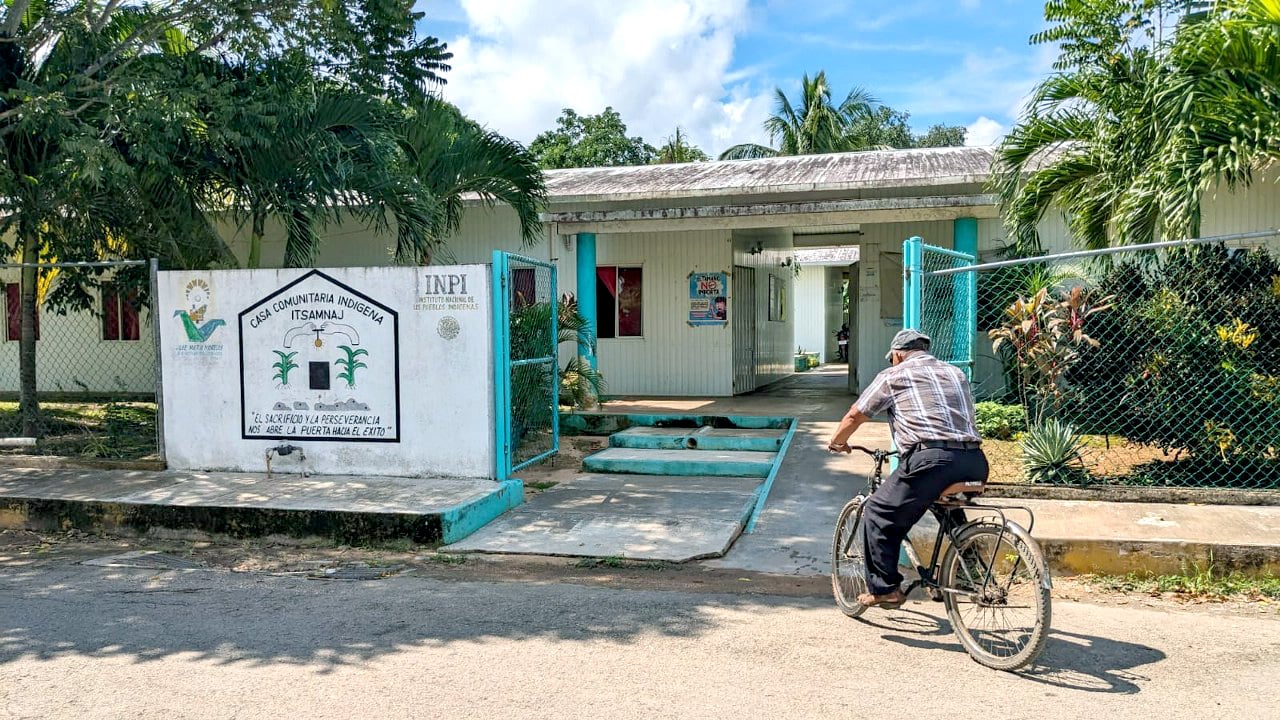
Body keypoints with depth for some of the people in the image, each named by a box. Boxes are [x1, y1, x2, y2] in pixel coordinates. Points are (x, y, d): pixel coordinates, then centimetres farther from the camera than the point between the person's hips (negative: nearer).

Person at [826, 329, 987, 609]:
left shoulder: (893, 376, 12)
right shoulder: (957, 373, 27)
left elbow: (855, 415, 16)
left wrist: (837, 442, 34)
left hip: (930, 459, -6)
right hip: (974, 462, 7)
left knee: (878, 515, 8)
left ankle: (884, 589, 6)